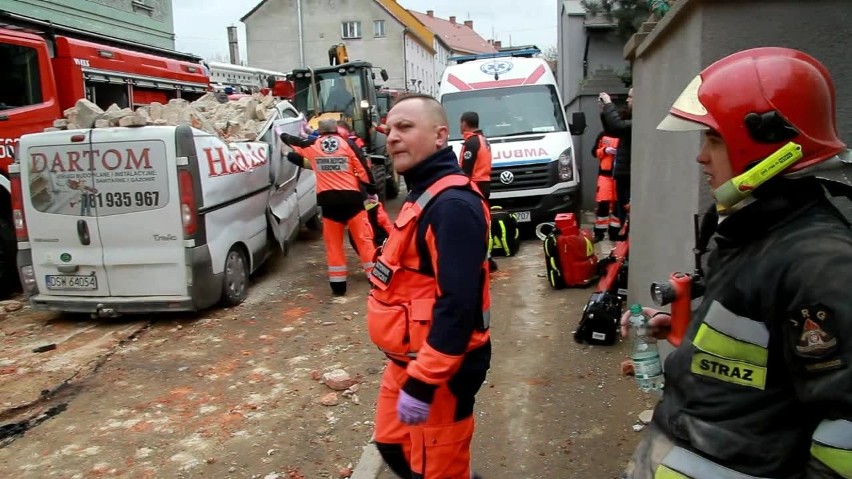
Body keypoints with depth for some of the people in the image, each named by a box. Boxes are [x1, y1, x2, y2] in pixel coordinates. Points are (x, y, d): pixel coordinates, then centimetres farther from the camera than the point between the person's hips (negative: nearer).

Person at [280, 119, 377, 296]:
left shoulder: (312, 145, 8)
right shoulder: (347, 144, 3)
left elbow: (292, 141, 26)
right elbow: (363, 170, 0)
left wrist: (281, 134, 47)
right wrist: (372, 192, 9)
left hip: (328, 199, 1)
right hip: (350, 197, -1)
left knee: (333, 242, 10)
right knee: (363, 237, 4)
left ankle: (338, 283, 11)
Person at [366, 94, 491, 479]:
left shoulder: (452, 204, -23)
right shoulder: (424, 194, 11)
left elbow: (458, 304, -29)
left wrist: (422, 383, -27)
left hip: (439, 369, -10)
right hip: (408, 359, 10)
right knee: (392, 444, 25)